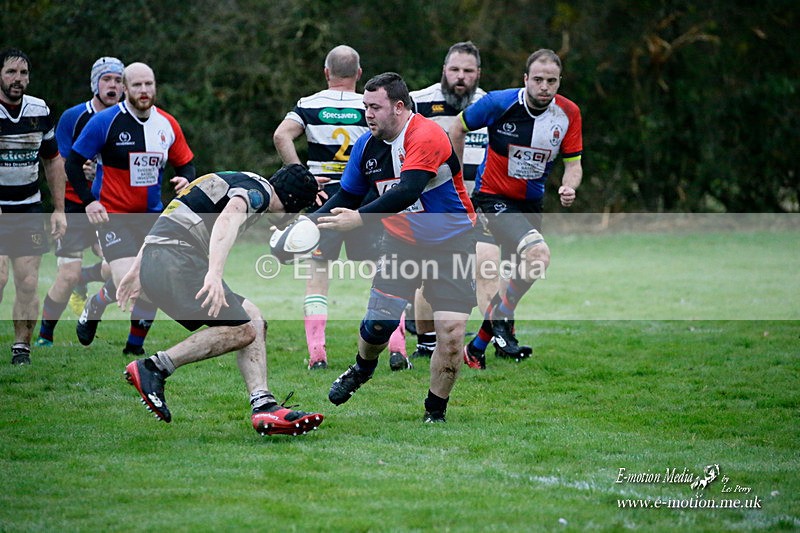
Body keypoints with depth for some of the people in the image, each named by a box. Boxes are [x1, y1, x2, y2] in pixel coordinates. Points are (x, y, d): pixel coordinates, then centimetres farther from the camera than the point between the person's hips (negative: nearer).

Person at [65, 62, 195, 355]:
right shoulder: (105, 121, -10)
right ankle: (93, 308, 15)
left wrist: (185, 179, -10)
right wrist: (88, 201, -13)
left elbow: (186, 163, 14)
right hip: (114, 215, -5)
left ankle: (136, 344, 20)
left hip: (153, 215, 5)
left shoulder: (168, 124, 3)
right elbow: (73, 163, -4)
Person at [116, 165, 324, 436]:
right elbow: (226, 221, -25)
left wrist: (136, 270, 32)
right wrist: (214, 274, -37)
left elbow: (165, 222, 31)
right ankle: (153, 368, -16)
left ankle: (264, 406, -3)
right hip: (176, 259, -10)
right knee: (242, 331, -15)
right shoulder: (258, 189, -2)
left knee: (254, 320, 8)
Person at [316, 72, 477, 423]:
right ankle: (362, 369, 26)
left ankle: (435, 413, 7)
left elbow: (407, 192, -36)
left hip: (451, 244, -5)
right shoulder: (366, 146, -2)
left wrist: (359, 218, -41)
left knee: (452, 332, -13)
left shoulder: (427, 137, -24)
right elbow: (347, 197, 10)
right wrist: (314, 221, -6)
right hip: (401, 242, 5)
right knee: (378, 321, -8)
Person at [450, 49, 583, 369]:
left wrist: (569, 187, -24)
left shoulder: (568, 114, -7)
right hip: (493, 196, -5)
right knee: (539, 255, -28)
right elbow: (459, 128, -1)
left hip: (530, 203, 5)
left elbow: (573, 163, -1)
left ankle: (476, 347, 28)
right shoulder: (500, 103, -16)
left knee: (515, 279, 10)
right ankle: (501, 318, -7)